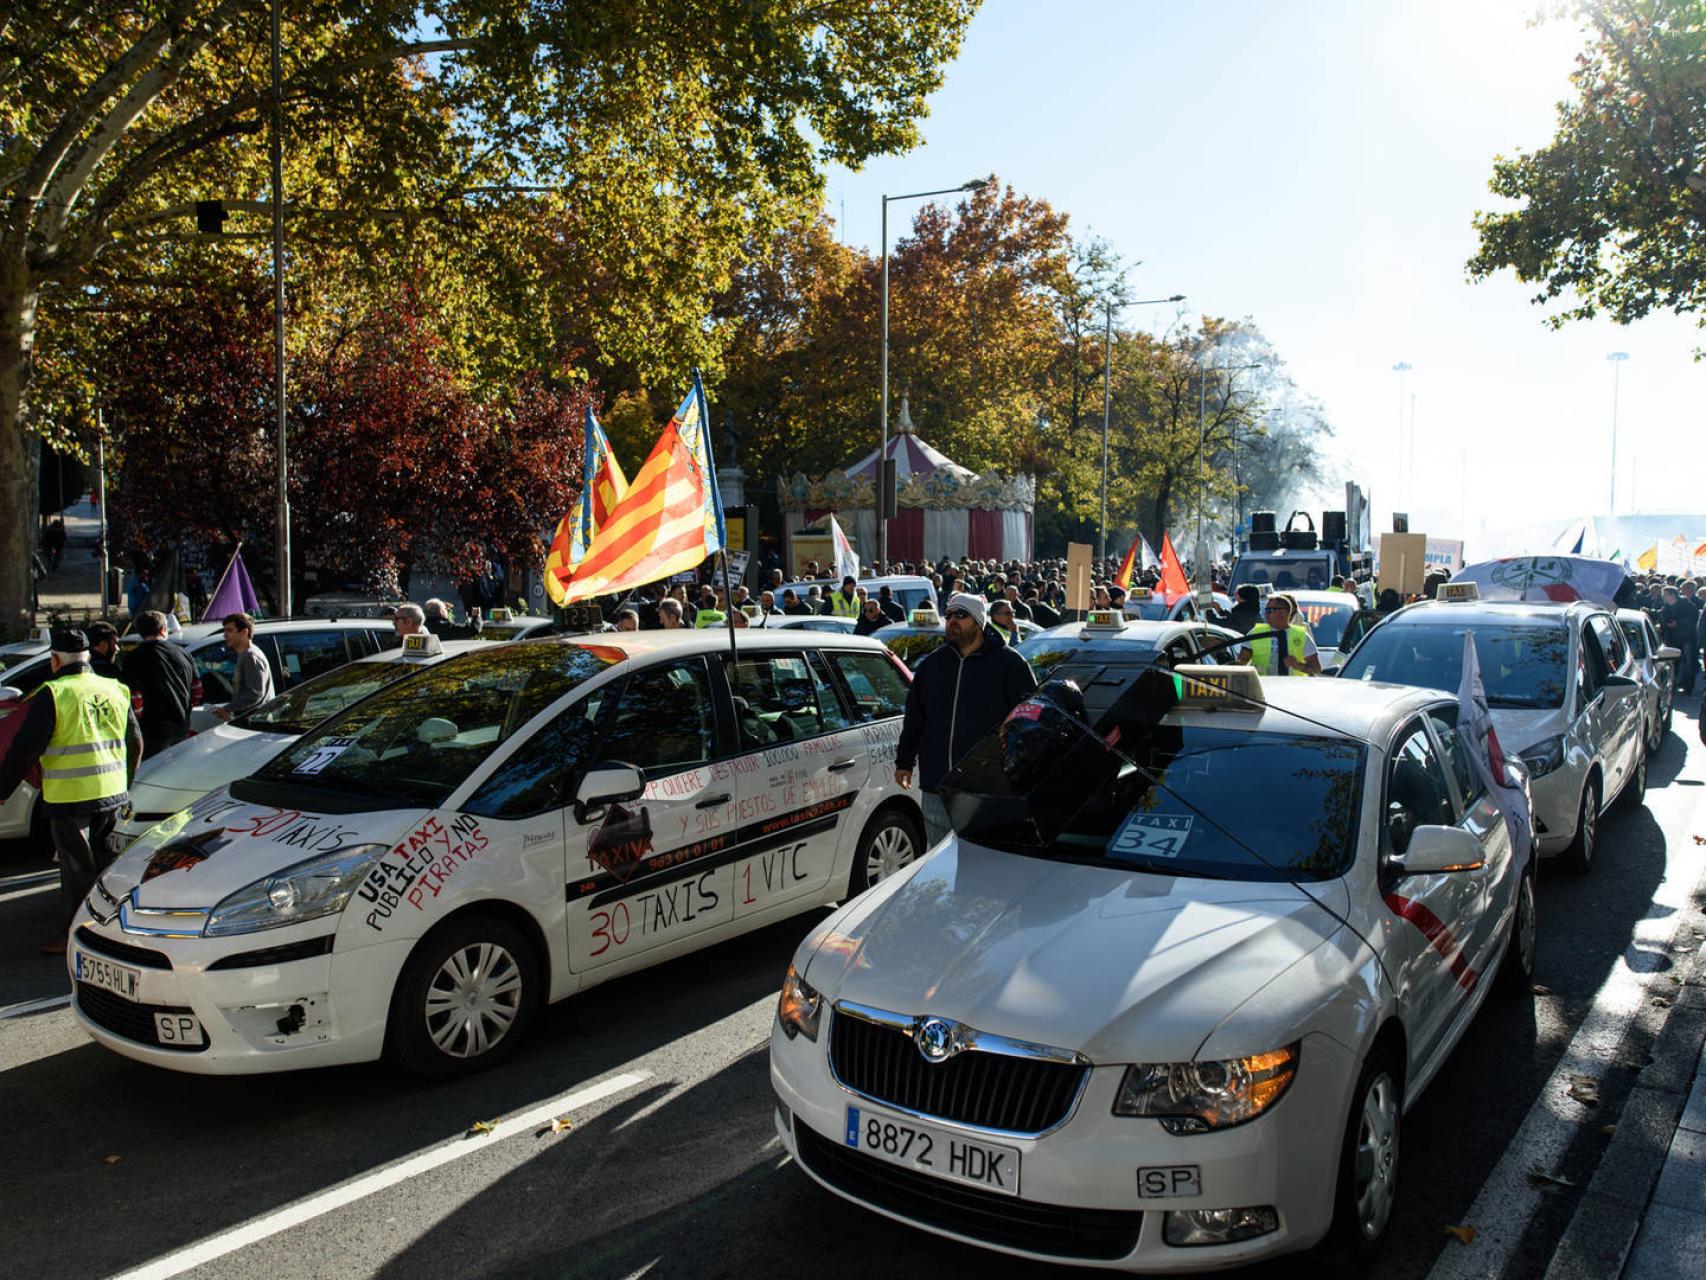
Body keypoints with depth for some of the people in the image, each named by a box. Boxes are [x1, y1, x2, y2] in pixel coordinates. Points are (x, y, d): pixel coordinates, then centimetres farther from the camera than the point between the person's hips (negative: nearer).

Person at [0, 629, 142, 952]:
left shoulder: (53, 695, -11)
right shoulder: (115, 690, 9)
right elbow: (135, 741, 16)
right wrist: (125, 784, 28)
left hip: (69, 798, -6)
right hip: (112, 793, 6)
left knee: (77, 867, 3)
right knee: (105, 859, 18)